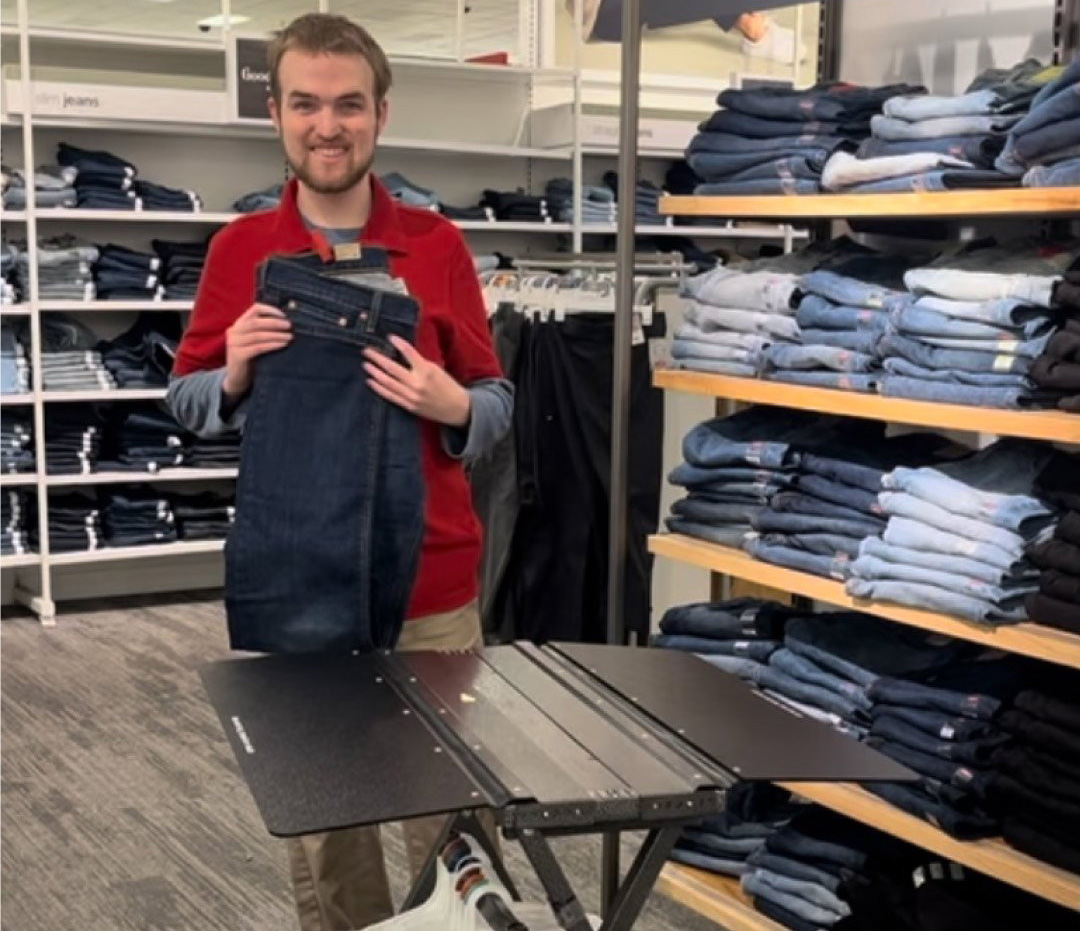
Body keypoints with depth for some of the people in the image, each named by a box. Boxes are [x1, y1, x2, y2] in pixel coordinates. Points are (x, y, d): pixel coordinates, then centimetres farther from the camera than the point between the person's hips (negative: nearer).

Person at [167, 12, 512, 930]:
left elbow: (498, 404, 2)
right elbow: (187, 402, 6)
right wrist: (235, 377, -15)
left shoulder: (438, 244, 0)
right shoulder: (240, 248, 2)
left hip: (432, 585, -1)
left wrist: (452, 406, -19)